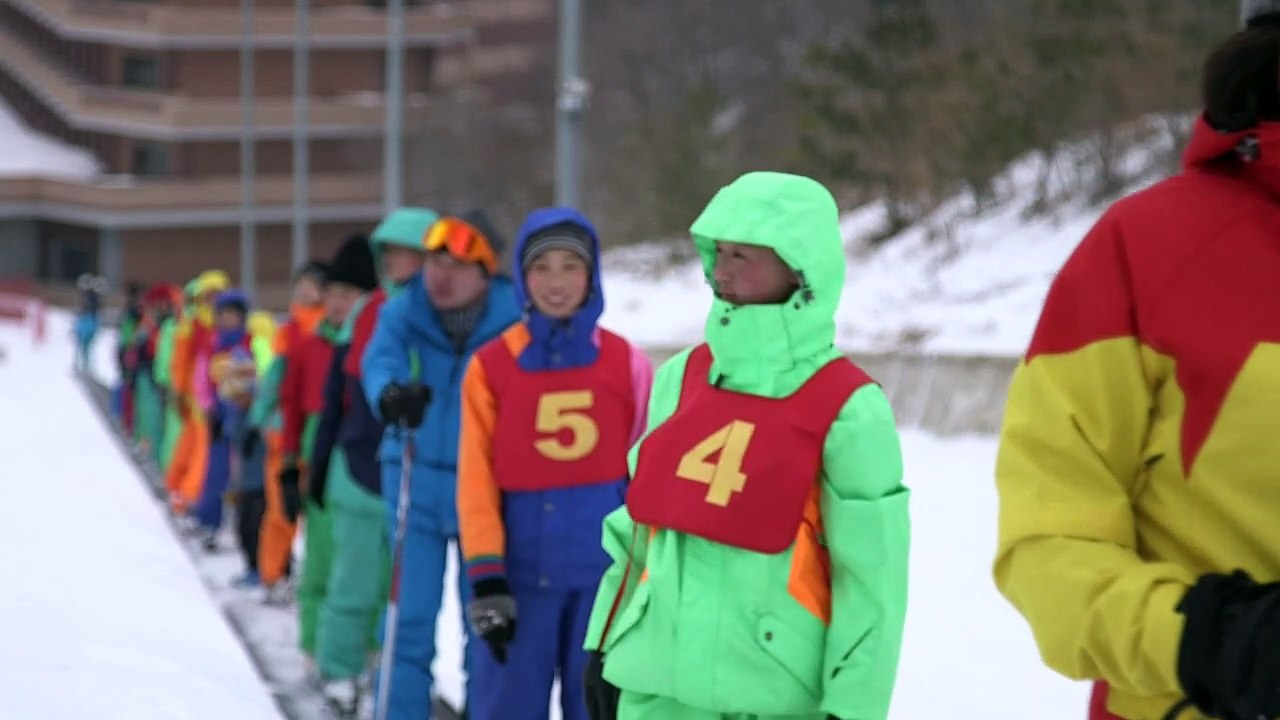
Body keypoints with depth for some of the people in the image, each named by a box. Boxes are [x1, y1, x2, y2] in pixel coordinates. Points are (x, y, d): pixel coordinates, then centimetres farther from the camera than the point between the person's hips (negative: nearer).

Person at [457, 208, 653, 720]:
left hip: (606, 565, 1)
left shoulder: (626, 363, 4)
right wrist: (485, 577, -7)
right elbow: (477, 480, -2)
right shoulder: (491, 366, 0)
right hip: (522, 567, -1)